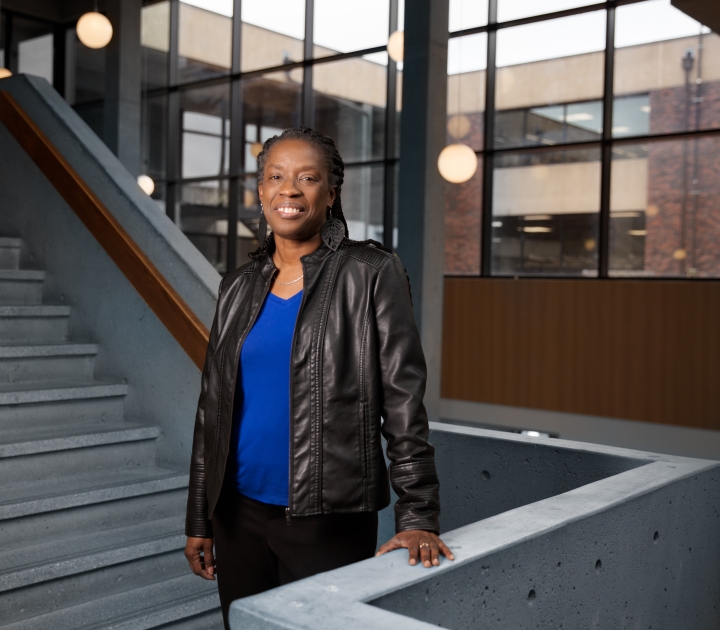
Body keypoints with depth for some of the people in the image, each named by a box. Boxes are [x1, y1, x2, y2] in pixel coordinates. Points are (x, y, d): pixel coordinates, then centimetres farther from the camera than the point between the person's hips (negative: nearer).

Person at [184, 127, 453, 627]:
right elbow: (212, 408, 11)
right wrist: (199, 520, 12)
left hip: (329, 521, -4)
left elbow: (404, 402, -9)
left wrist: (419, 516, -14)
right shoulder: (239, 287, 7)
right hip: (239, 512, 5)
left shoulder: (370, 275, -7)